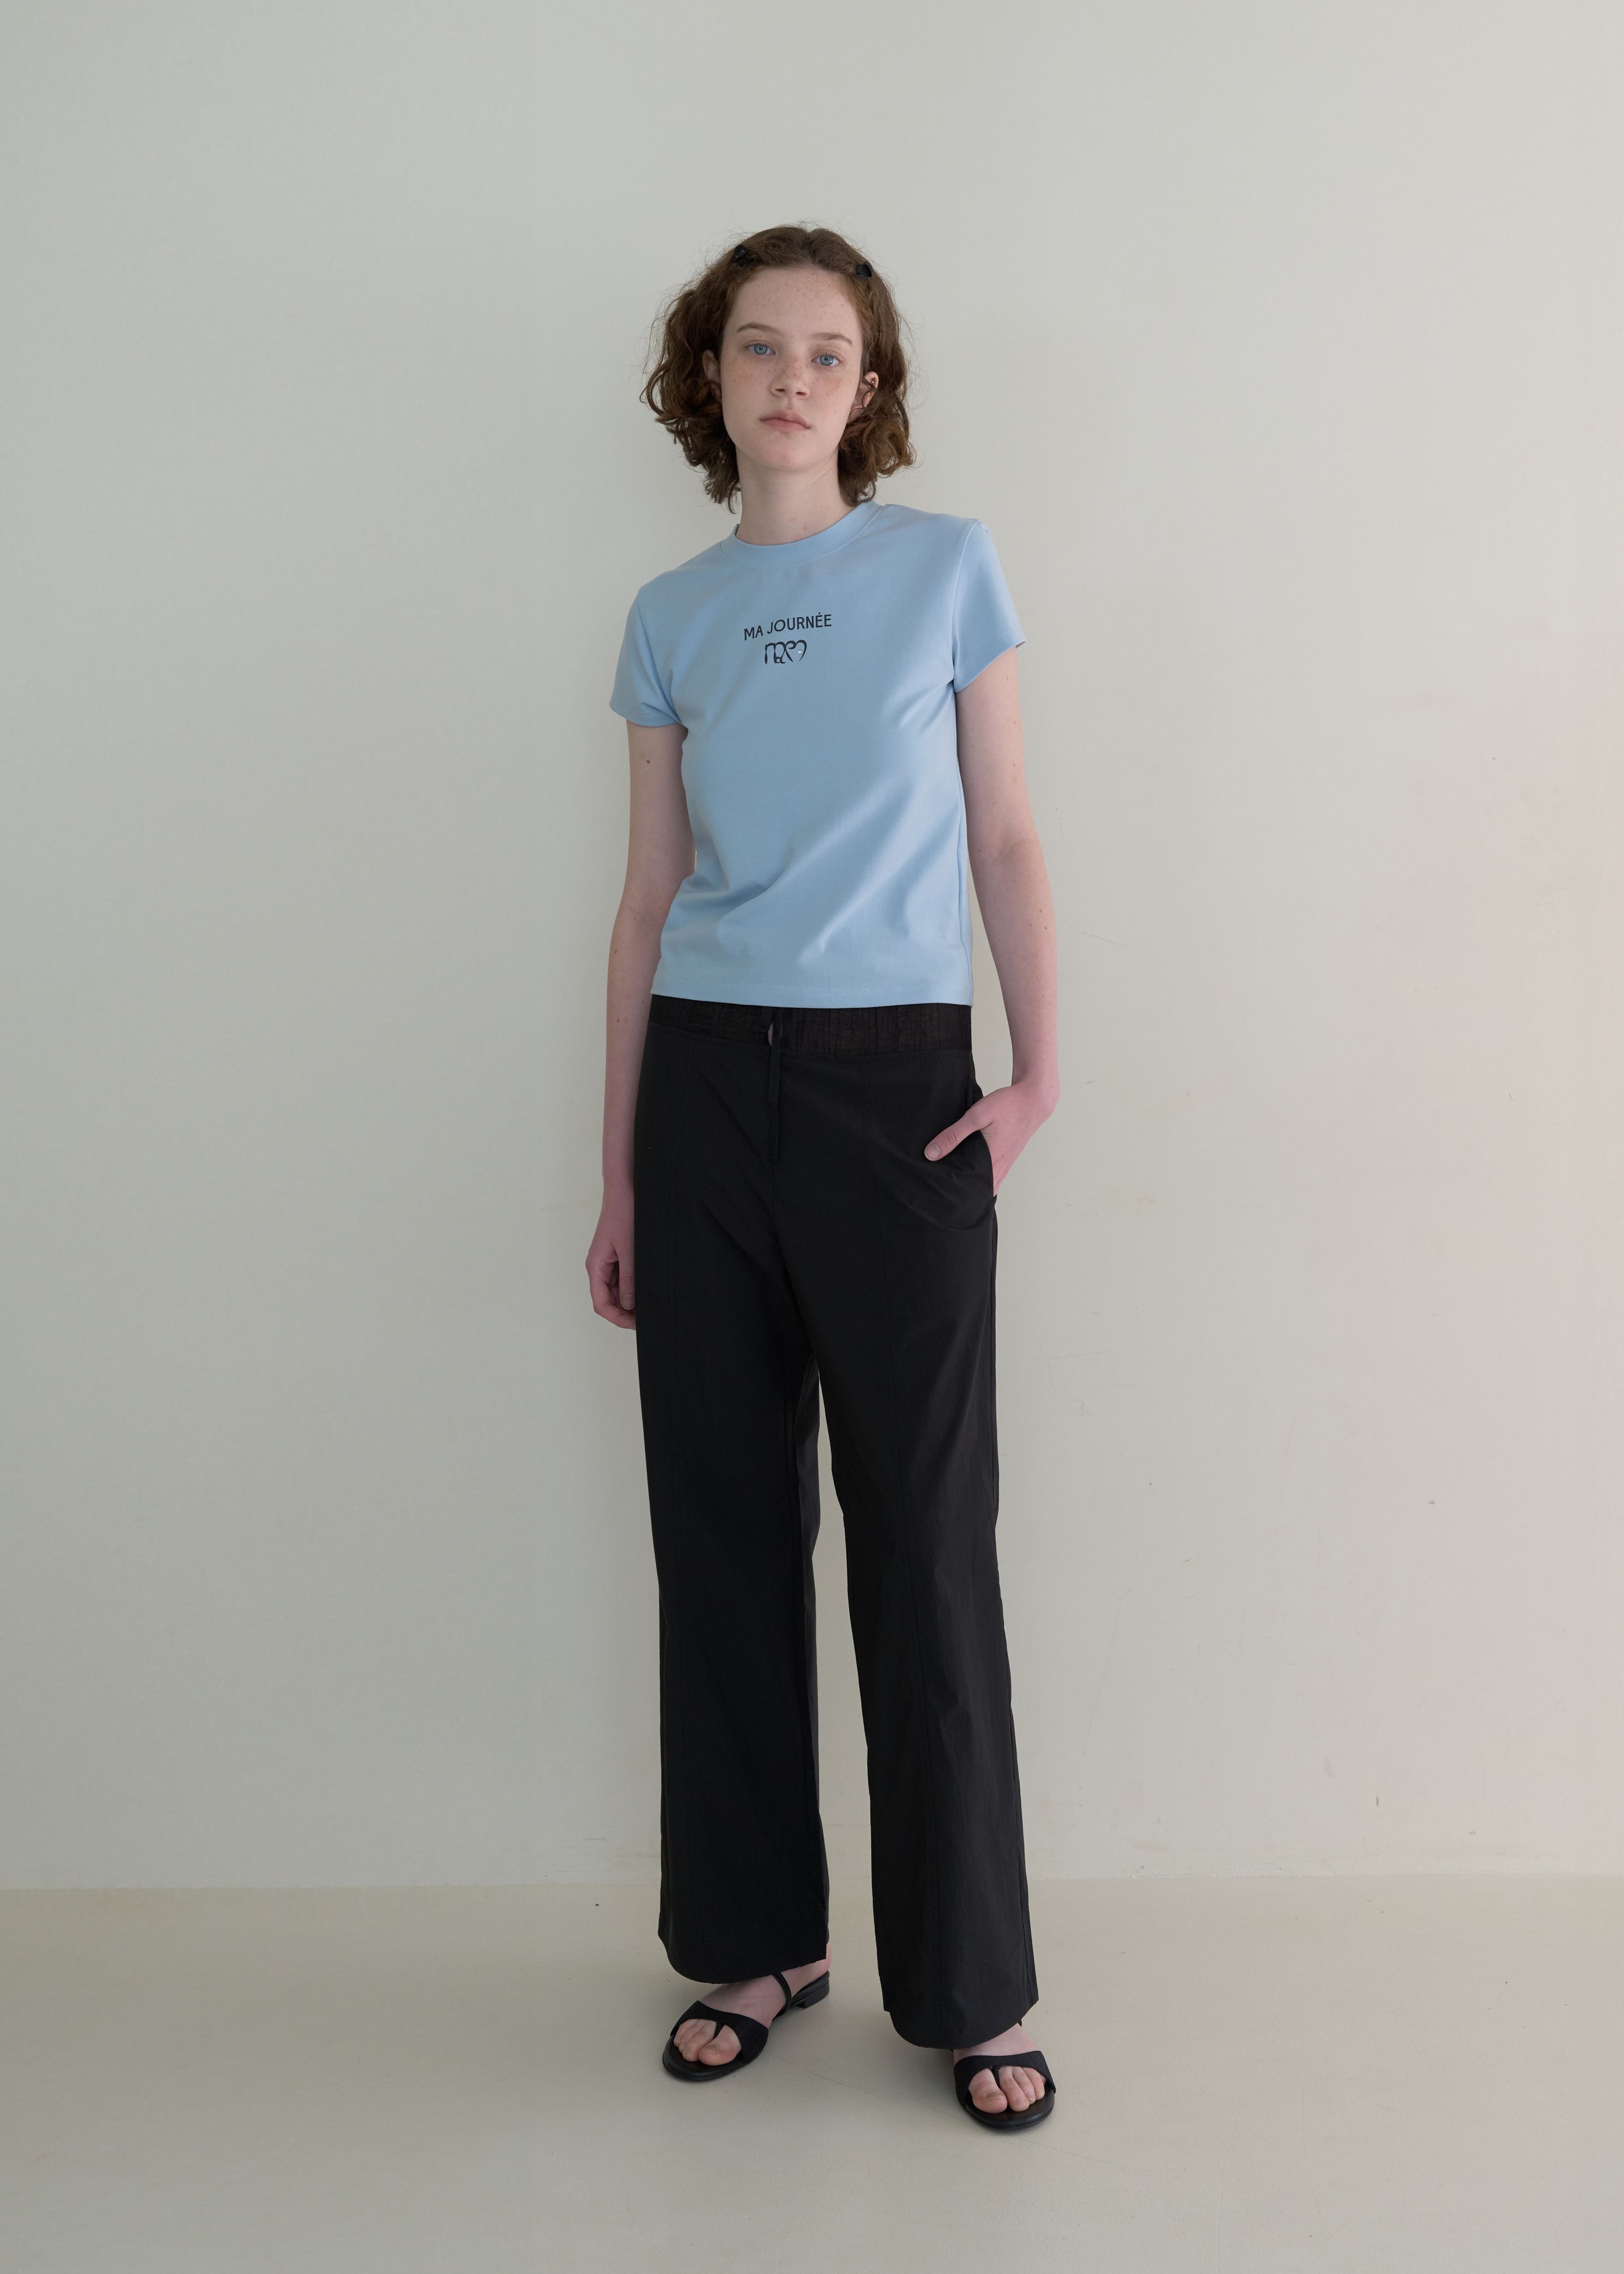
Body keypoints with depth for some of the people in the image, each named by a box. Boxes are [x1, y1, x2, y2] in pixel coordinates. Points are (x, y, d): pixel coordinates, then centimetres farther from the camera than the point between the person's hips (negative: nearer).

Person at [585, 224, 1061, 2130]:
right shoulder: (670, 617, 10)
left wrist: (1042, 1068, -8)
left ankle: (970, 1985, 15)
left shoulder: (949, 566, 5)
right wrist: (617, 1175, 8)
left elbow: (1005, 839, 5)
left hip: (897, 1085, -3)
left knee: (924, 1541, 0)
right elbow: (649, 901, 10)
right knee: (724, 1526, 7)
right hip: (708, 1082, 3)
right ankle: (757, 1940, 24)